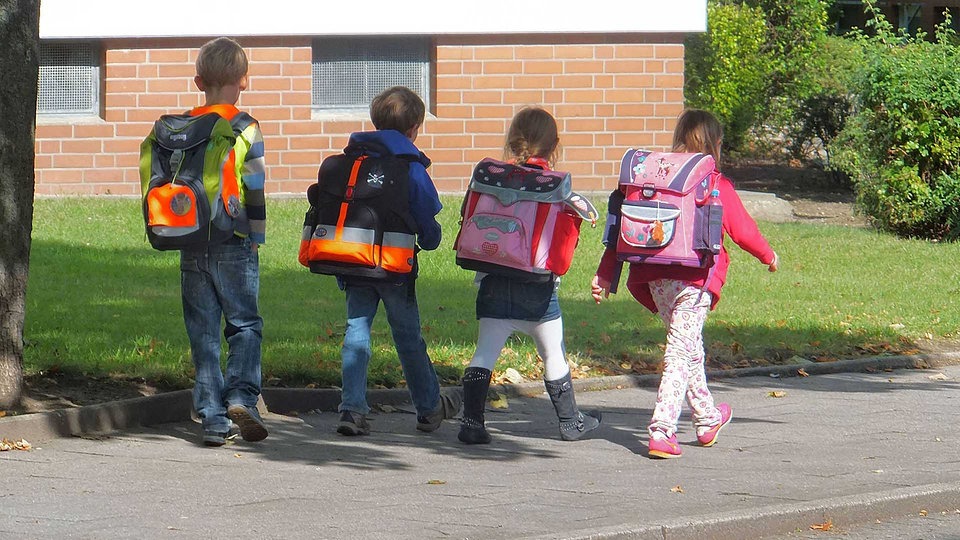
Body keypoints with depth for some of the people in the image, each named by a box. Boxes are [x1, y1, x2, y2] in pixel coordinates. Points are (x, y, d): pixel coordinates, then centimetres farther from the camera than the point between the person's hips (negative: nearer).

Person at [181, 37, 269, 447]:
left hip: (192, 246, 3)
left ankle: (212, 417, 3)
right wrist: (256, 239, 2)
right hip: (234, 244, -3)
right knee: (244, 323, 7)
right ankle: (241, 395, -13)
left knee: (203, 332, 6)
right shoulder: (244, 129, -6)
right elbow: (256, 189, -7)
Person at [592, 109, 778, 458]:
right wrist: (768, 256, 24)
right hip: (696, 279, -5)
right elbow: (742, 230, 5)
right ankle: (661, 432, -15)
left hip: (657, 278, 5)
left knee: (689, 347, 22)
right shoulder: (718, 188, -3)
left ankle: (707, 418, 38)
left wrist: (606, 273, 10)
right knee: (680, 353, -4)